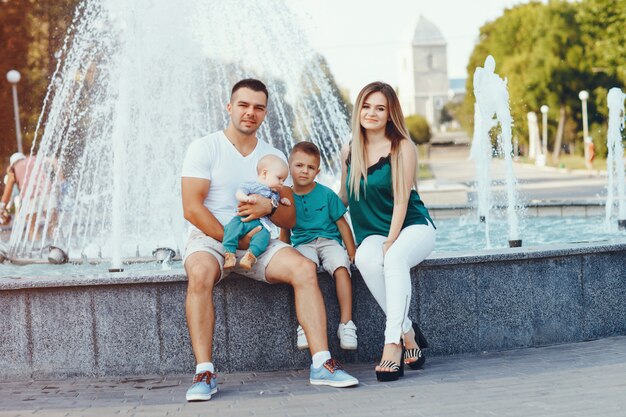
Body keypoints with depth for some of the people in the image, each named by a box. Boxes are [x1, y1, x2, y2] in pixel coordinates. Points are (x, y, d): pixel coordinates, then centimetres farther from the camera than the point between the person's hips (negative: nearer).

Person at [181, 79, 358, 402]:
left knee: (304, 268, -22)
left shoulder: (274, 157, 12)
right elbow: (192, 208, -11)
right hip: (209, 239, -4)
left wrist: (269, 208, -14)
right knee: (200, 273, -37)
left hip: (257, 242, 4)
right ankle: (204, 373, -33)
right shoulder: (204, 148, -1)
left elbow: (290, 219, 9)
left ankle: (321, 364, -22)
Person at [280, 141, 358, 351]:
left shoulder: (326, 194, 4)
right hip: (302, 244, 0)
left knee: (341, 267, -33)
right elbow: (285, 231, 18)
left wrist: (352, 253, 2)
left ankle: (346, 324, -32)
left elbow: (342, 224, 8)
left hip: (328, 240, 0)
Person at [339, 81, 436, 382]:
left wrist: (389, 244, -19)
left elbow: (401, 202, -11)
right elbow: (343, 199, 18)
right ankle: (408, 334, -24)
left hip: (413, 227, -3)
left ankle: (392, 344, -40)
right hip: (372, 233, 3)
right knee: (365, 259, -34)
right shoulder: (349, 152, 8)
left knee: (395, 257, -38)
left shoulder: (402, 148, -6)